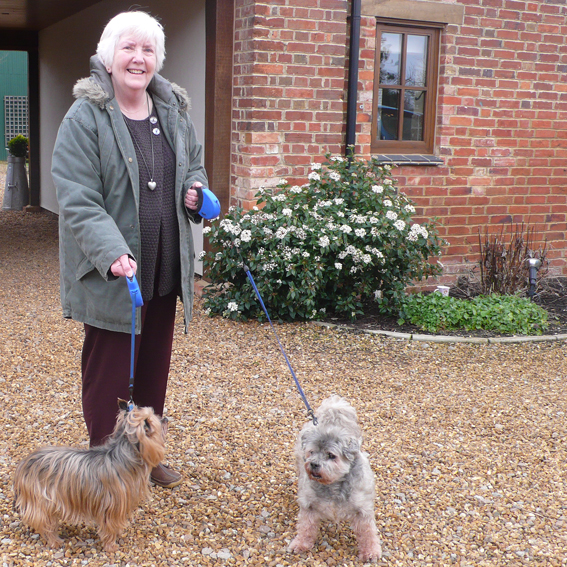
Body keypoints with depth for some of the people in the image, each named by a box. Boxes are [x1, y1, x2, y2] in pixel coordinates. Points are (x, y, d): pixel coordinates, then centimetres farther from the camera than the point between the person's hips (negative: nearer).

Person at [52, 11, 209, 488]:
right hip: (110, 274, -6)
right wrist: (112, 253, -31)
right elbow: (78, 199, -18)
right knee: (108, 372, 4)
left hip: (164, 269, 6)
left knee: (155, 367, 17)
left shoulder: (174, 111, 7)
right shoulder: (85, 118, -12)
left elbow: (194, 166, 22)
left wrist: (196, 191, -1)